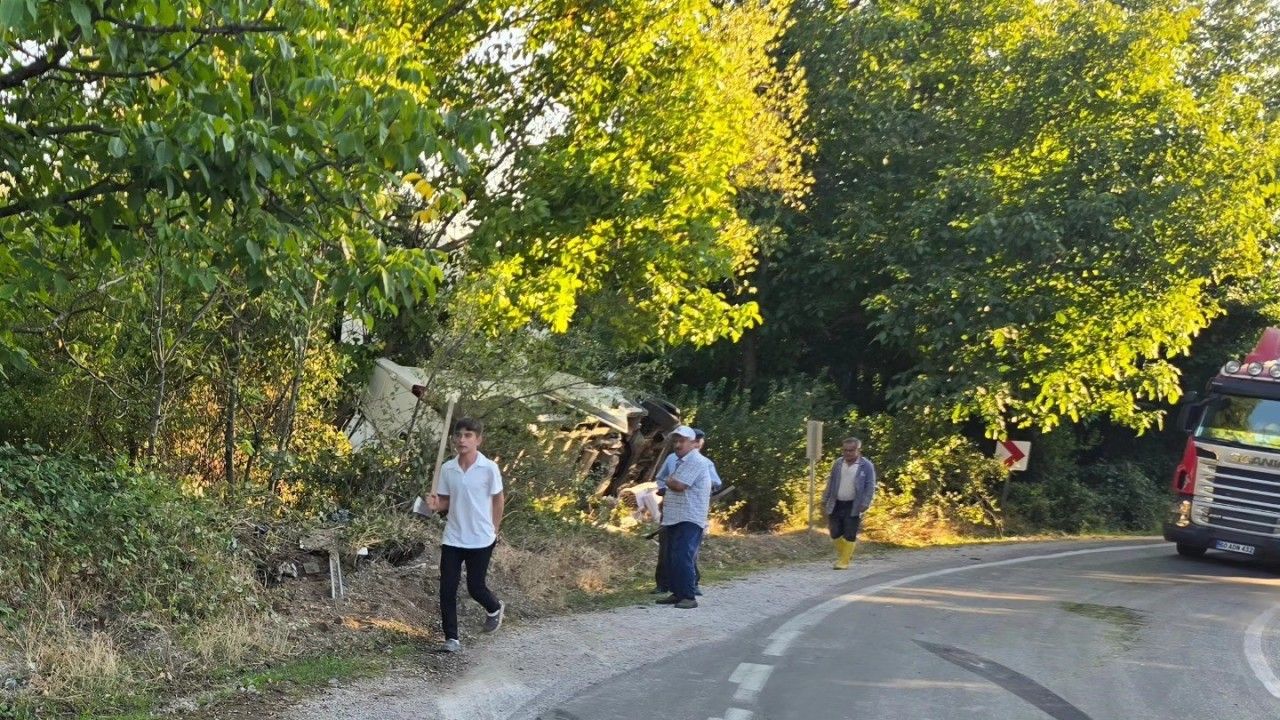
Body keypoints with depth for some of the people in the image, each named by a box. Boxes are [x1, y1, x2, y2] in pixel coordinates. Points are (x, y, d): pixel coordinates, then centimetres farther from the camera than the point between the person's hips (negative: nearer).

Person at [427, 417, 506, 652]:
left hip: (481, 540, -3)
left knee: (475, 586, 3)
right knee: (447, 588, -2)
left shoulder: (489, 468, -11)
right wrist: (436, 505, -14)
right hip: (452, 539, 3)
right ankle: (451, 638, 8)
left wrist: (493, 530, 4)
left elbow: (498, 500, 1)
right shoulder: (447, 469, -1)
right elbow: (446, 502, 9)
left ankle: (495, 609, 37)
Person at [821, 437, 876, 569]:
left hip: (853, 506, -4)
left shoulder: (866, 466, -5)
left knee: (849, 535, -3)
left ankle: (844, 561, 6)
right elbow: (830, 483, 13)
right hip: (836, 504, 4)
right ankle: (842, 552, 30)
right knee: (835, 533, 6)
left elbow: (870, 487, -7)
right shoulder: (838, 464, 7)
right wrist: (825, 501, 10)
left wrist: (865, 504, -16)